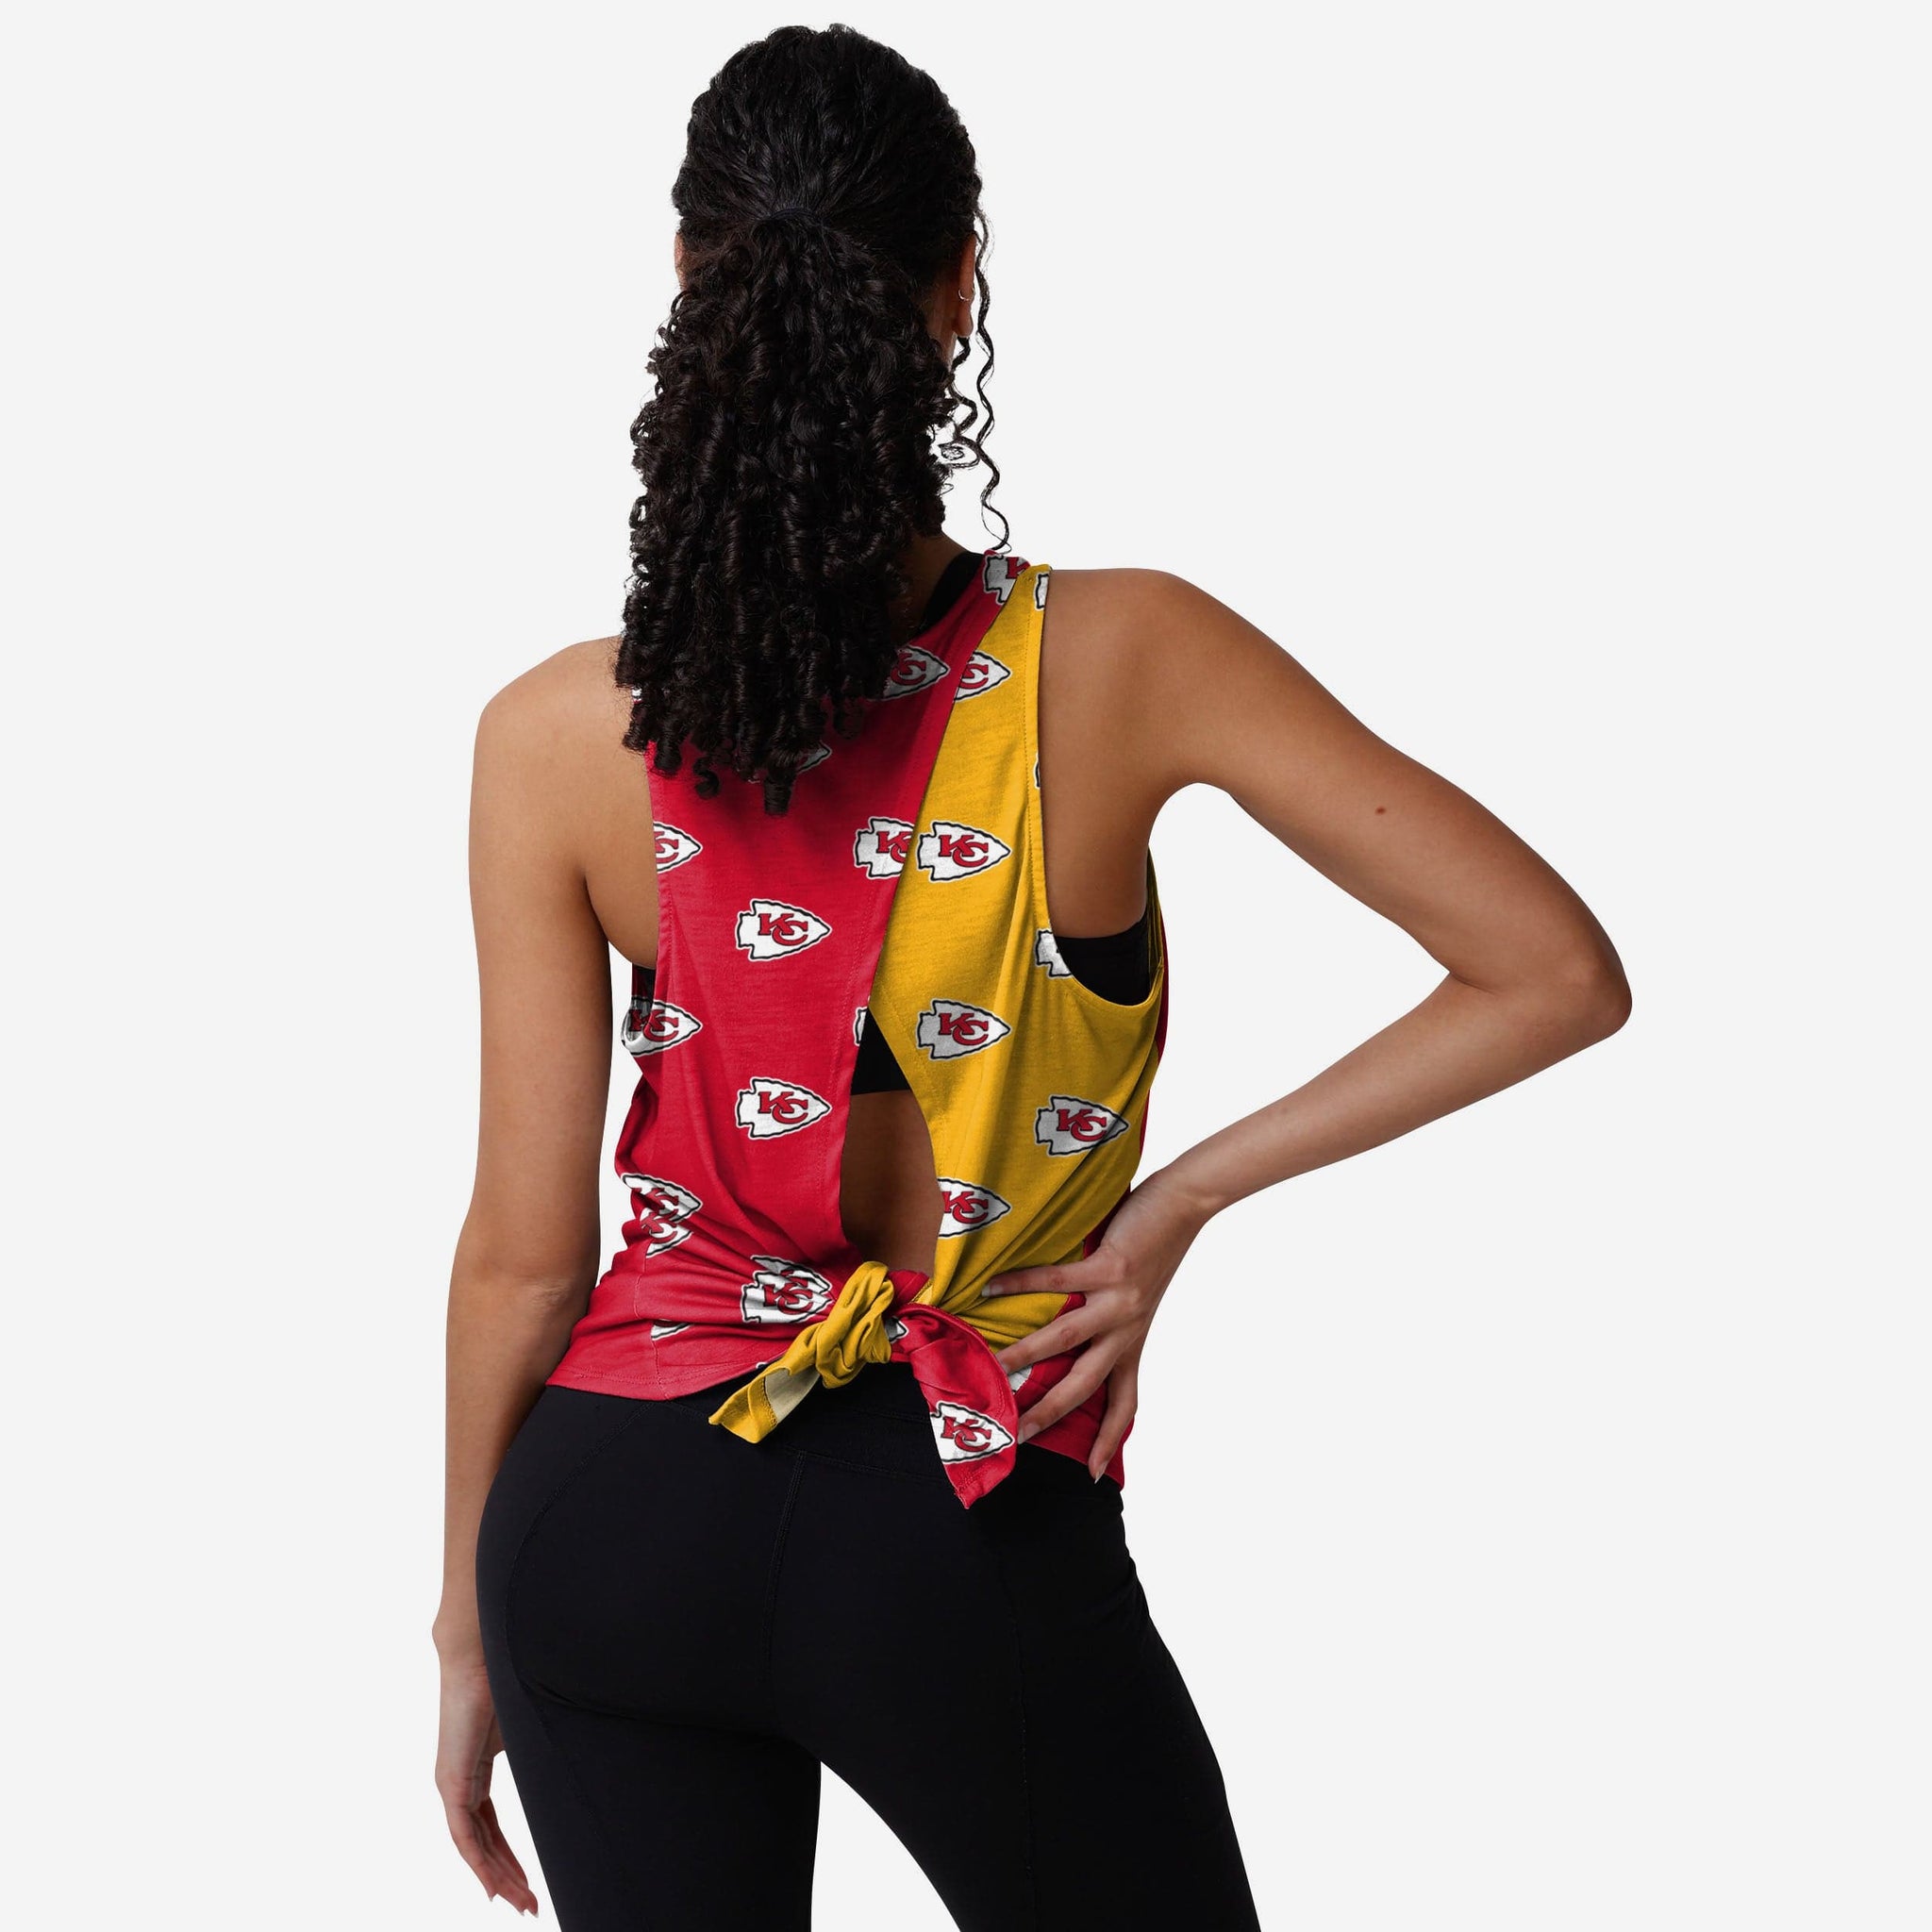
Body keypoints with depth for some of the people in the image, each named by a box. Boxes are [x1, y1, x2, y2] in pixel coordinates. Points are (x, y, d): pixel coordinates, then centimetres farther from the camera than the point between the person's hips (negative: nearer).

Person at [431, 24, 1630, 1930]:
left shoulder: (557, 739, -10)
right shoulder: (1118, 663, -13)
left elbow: (522, 1246, -4)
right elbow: (1556, 973, -12)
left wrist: (470, 1624, 10)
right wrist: (1180, 1198, -5)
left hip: (625, 1506, 2)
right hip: (962, 1542, -2)